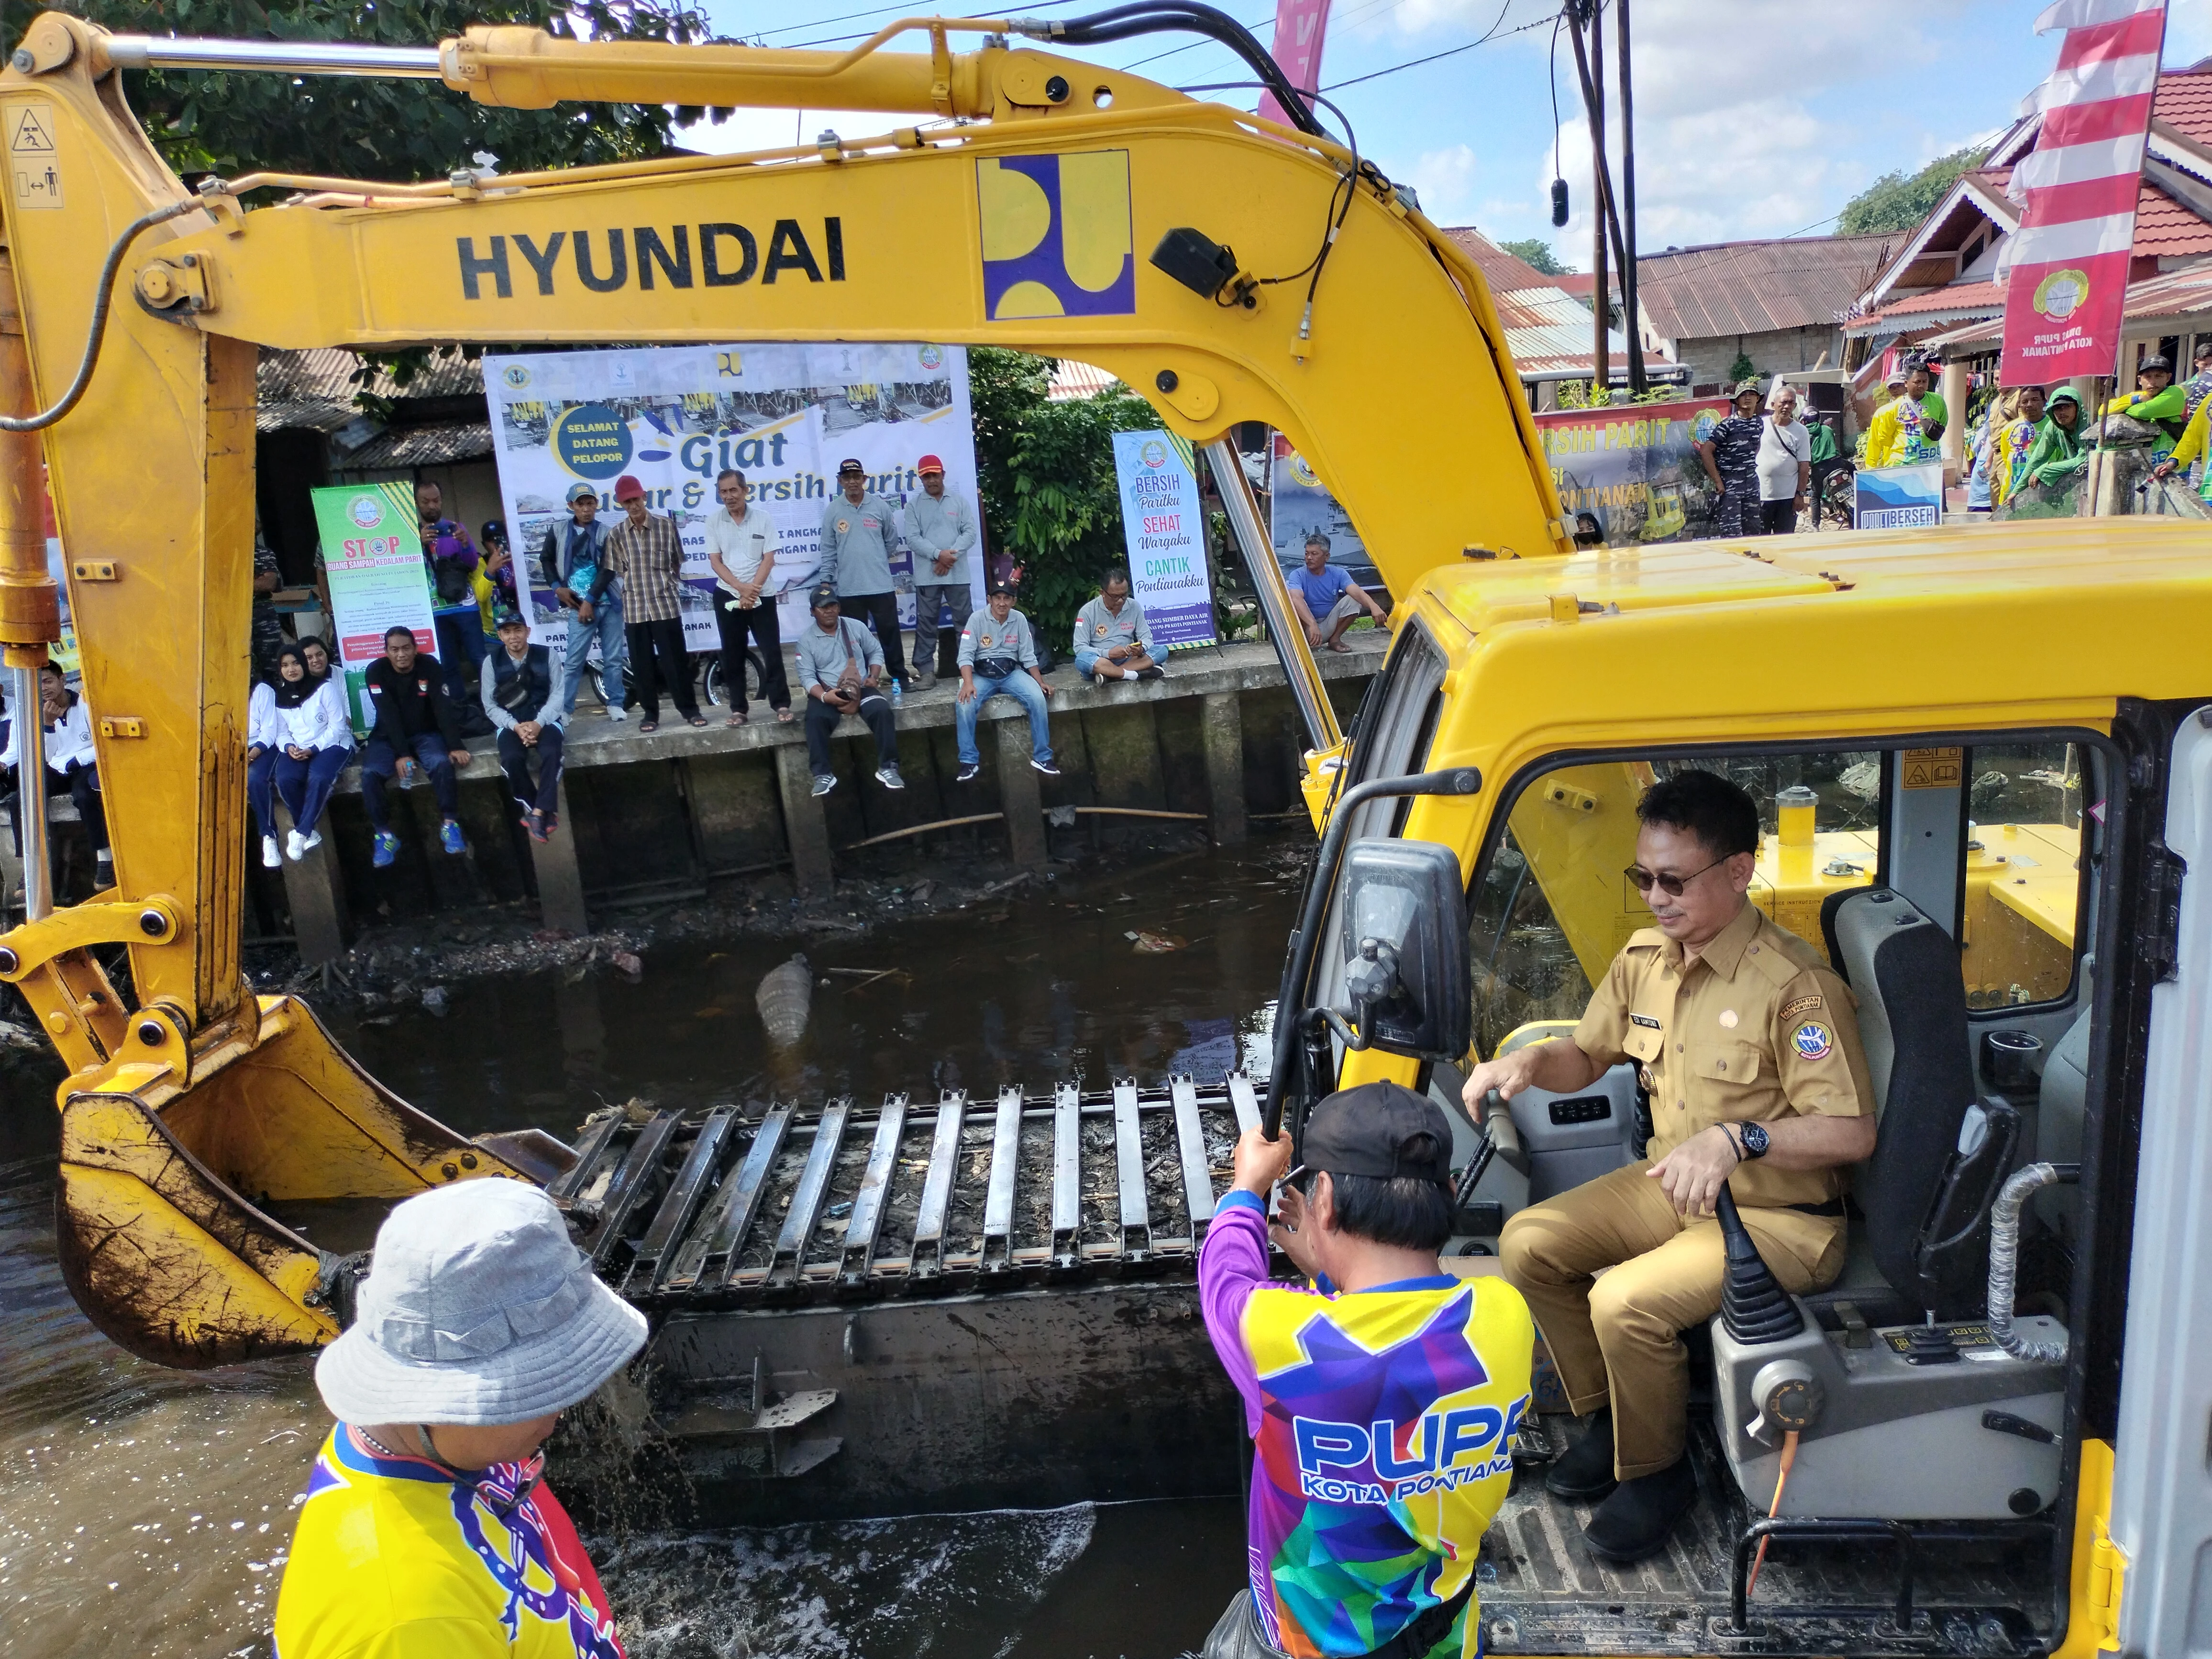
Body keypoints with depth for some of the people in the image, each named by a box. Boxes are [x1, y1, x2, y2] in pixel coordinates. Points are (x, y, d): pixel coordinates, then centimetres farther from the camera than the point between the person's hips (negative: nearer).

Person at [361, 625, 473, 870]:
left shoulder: (429, 668, -9)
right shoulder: (376, 671, -12)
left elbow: (444, 709, -16)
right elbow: (389, 715, -20)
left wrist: (455, 746, -28)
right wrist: (401, 754, -29)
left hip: (425, 734, 0)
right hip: (388, 737, 0)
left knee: (442, 763, -32)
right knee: (370, 773, -28)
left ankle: (450, 825, -18)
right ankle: (384, 834, -13)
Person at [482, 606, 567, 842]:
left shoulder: (546, 655, 0)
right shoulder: (492, 662, 1)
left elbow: (557, 695, -2)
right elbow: (490, 704, 0)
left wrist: (538, 723, -18)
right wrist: (515, 726, -17)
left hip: (544, 718, 0)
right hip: (510, 722, 0)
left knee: (551, 753, -32)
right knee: (512, 759, -30)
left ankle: (537, 811, -22)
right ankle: (545, 811, -13)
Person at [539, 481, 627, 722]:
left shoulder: (606, 532, 0)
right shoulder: (558, 532, 5)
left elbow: (608, 570, -6)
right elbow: (546, 559, 17)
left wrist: (590, 600, -12)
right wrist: (557, 587, 3)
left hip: (609, 602, 0)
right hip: (579, 605, 0)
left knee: (614, 658, 6)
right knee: (574, 661, -3)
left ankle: (615, 704, 16)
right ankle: (563, 709, 2)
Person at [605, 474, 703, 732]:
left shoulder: (666, 525, 0)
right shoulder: (617, 534, 2)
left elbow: (677, 563, 8)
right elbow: (617, 571, 8)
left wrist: (666, 585, 9)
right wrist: (637, 585, 3)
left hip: (666, 604, -1)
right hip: (635, 607, 2)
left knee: (675, 660, 1)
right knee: (642, 664, 5)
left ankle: (689, 709, 11)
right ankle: (650, 713, 14)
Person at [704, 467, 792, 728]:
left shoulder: (764, 519, -2)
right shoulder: (714, 521, 0)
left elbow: (769, 559, -4)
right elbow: (715, 561, -2)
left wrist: (753, 589, -15)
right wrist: (741, 588, -14)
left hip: (762, 595, -1)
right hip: (728, 596, 1)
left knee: (772, 650, -3)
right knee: (732, 655, 5)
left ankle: (781, 704, 2)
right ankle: (738, 709, 11)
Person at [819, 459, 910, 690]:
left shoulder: (880, 506, 1)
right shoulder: (832, 511, 2)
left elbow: (891, 539, 13)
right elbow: (828, 550, 4)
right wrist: (826, 582, 2)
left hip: (881, 585, 0)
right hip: (848, 588, 0)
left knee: (890, 632, 3)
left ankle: (900, 677, 11)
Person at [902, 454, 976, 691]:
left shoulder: (959, 501, 8)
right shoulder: (913, 505, 4)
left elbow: (970, 532, 0)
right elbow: (913, 539, -4)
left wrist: (952, 554, -14)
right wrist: (938, 554, -18)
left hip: (958, 573, 1)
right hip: (927, 575, -1)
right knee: (926, 623, 1)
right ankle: (926, 671, 5)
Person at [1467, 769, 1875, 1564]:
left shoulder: (1795, 984, -22)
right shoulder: (1645, 956, 0)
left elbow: (1853, 1132, -22)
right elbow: (1588, 1057, 12)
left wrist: (1736, 1138, -35)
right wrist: (1533, 1061, -11)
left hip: (1780, 1217, -8)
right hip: (1671, 1185, 8)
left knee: (1625, 1302, -26)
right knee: (1528, 1243, -5)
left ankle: (1655, 1470, 4)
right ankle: (1609, 1413, 16)